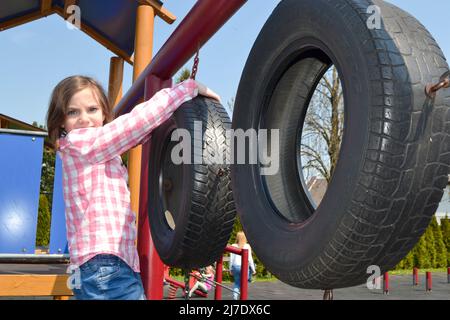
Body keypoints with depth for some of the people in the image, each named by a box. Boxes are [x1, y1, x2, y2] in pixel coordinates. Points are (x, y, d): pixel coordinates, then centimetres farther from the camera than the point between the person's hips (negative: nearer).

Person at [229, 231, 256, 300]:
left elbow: (231, 258, 4)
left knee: (236, 283, 13)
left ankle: (235, 297, 2)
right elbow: (250, 259, -1)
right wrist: (253, 269, 6)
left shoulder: (233, 246, 2)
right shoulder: (247, 246, -2)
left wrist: (231, 269, 13)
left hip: (235, 266, 2)